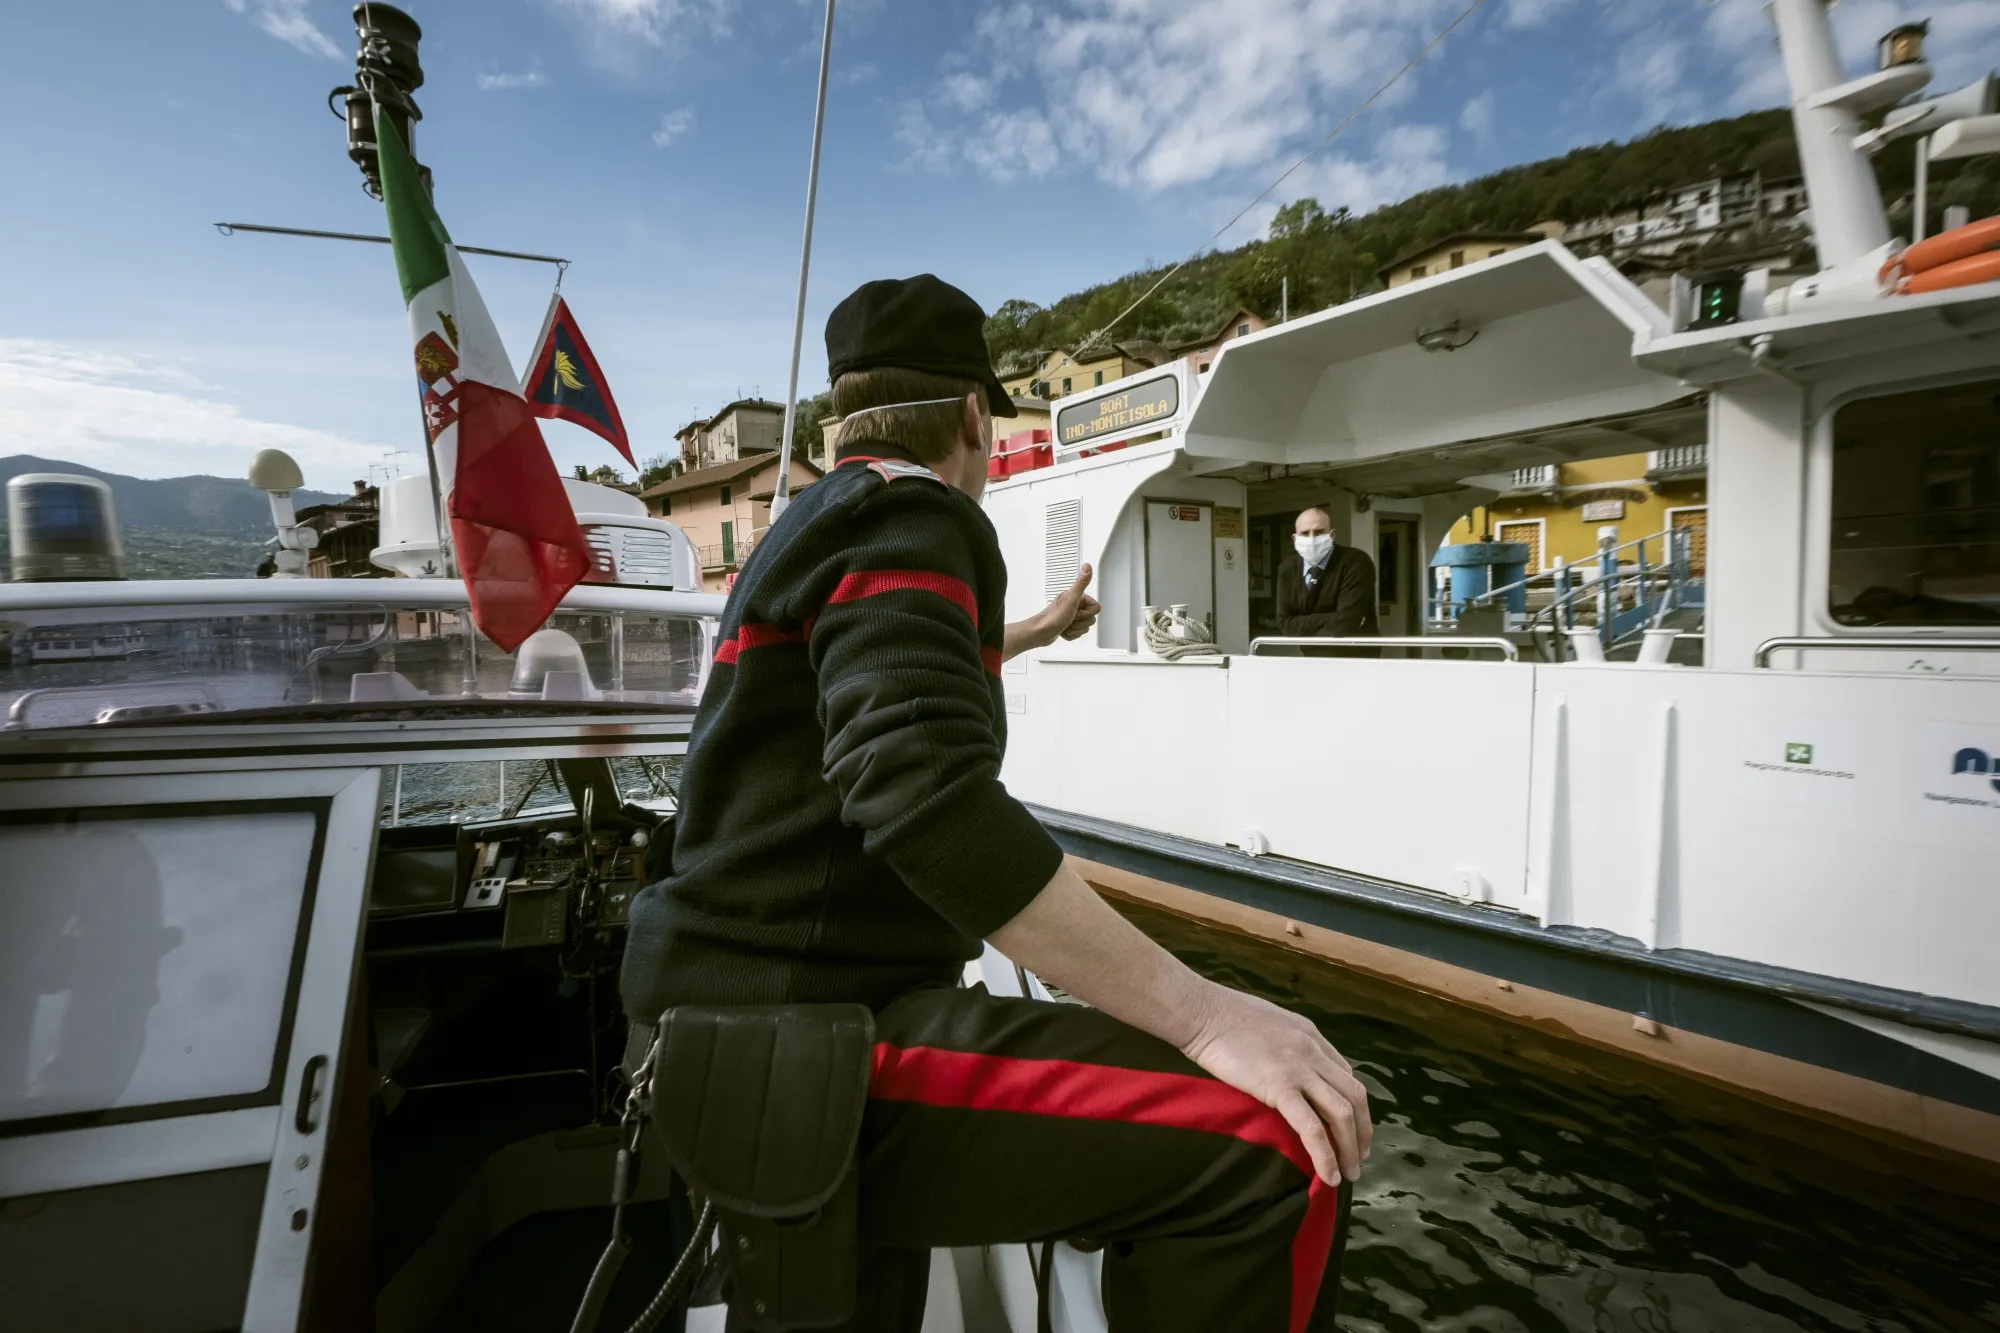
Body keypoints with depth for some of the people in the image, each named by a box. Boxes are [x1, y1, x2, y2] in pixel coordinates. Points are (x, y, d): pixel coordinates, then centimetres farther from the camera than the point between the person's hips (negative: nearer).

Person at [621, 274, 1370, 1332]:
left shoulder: (812, 522, 18)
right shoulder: (908, 517, -13)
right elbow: (932, 798, -30)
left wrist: (1040, 630, 54)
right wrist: (1205, 1016, -26)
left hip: (742, 1017, 11)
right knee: (1273, 1149, -18)